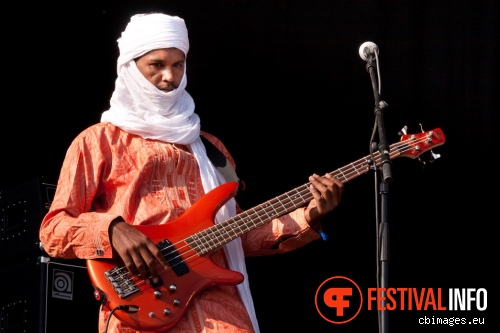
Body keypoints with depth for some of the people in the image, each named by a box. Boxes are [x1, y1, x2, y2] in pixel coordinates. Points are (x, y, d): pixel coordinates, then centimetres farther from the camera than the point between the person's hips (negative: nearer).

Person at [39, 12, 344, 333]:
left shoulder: (208, 147, 25)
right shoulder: (98, 142, 11)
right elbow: (54, 230, 4)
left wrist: (307, 218, 9)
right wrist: (113, 231, -14)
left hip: (217, 304, 3)